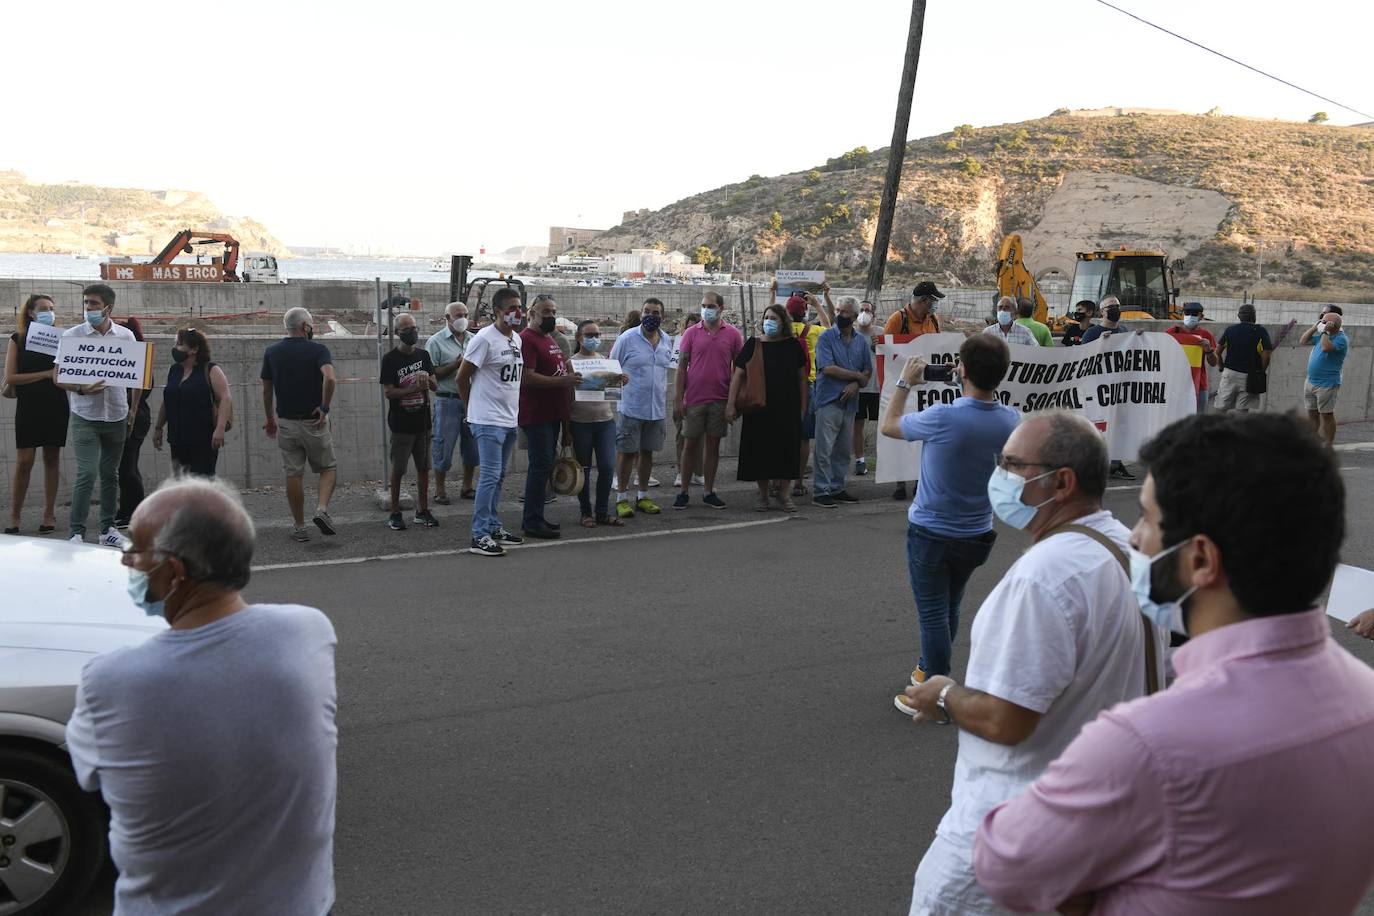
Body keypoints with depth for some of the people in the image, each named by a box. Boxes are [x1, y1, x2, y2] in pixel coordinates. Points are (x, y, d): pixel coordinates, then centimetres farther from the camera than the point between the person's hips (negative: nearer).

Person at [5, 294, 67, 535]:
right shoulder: (18, 339, 2)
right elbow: (10, 378, -7)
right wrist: (46, 374, -13)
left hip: (56, 406, 2)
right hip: (28, 407, -2)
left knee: (52, 460, 6)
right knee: (24, 461, -5)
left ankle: (49, 514, 13)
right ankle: (14, 516, 4)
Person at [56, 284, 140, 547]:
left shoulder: (126, 336, 3)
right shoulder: (72, 335, -4)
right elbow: (58, 376, -3)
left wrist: (133, 409, 10)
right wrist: (81, 389, -21)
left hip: (117, 415, 3)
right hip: (85, 416, -3)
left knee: (110, 474, 12)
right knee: (87, 474, -11)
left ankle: (107, 528, 22)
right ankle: (76, 531, -4)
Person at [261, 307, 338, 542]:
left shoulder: (272, 352, 4)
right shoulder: (317, 349, -8)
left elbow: (266, 390, 8)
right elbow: (329, 378, -27)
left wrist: (269, 418, 20)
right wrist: (324, 407, -16)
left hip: (286, 423, 3)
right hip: (314, 422, -3)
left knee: (294, 475, 8)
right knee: (327, 469, 13)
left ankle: (299, 527, 12)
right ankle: (321, 510, -8)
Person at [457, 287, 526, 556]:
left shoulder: (517, 339, 12)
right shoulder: (484, 339, -13)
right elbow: (462, 377, -9)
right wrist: (473, 407, 1)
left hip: (510, 420, 8)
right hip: (489, 421, -8)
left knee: (498, 476, 14)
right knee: (490, 476, -9)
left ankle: (494, 527, 23)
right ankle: (480, 536, -6)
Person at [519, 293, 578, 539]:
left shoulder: (550, 339, 19)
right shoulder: (527, 339, -12)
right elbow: (527, 377, -22)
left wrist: (571, 378, 16)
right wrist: (561, 381, -24)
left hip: (552, 414, 10)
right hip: (536, 415, -10)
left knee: (546, 465, 13)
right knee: (541, 465, -9)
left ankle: (535, 517, 20)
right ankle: (533, 522, -4)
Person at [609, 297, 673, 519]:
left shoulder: (667, 341, 8)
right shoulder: (627, 338, -8)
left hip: (657, 408, 5)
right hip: (631, 407, -5)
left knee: (647, 451, 12)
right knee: (626, 452, 0)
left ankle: (642, 496, 22)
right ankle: (622, 498, 8)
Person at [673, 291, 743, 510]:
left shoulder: (733, 335, 2)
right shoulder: (692, 333, 1)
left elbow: (738, 368, 6)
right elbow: (682, 366, 1)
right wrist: (678, 399, -4)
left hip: (720, 400, 1)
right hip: (694, 399, -1)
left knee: (713, 445, 7)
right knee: (690, 444, 4)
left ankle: (709, 492, 15)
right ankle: (684, 491, 12)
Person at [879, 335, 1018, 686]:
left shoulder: (943, 418, -28)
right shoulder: (1011, 420, -13)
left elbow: (889, 426, -8)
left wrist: (905, 382, 4)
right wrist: (983, 385, 8)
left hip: (931, 533, -6)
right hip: (976, 535, 6)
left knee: (933, 615, 6)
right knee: (949, 608, 24)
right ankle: (928, 668, 43)